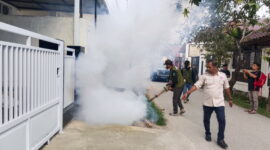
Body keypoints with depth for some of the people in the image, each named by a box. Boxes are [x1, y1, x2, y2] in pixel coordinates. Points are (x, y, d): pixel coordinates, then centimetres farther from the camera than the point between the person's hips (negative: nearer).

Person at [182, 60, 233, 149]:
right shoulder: (204, 76, -5)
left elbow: (227, 88, 10)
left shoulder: (223, 76, -1)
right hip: (207, 103, 0)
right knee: (206, 120, 12)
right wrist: (187, 93, -22)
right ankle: (208, 134, 36)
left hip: (219, 103, 0)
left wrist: (230, 99, 16)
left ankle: (220, 139, 12)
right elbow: (196, 85, -11)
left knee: (222, 121, -3)